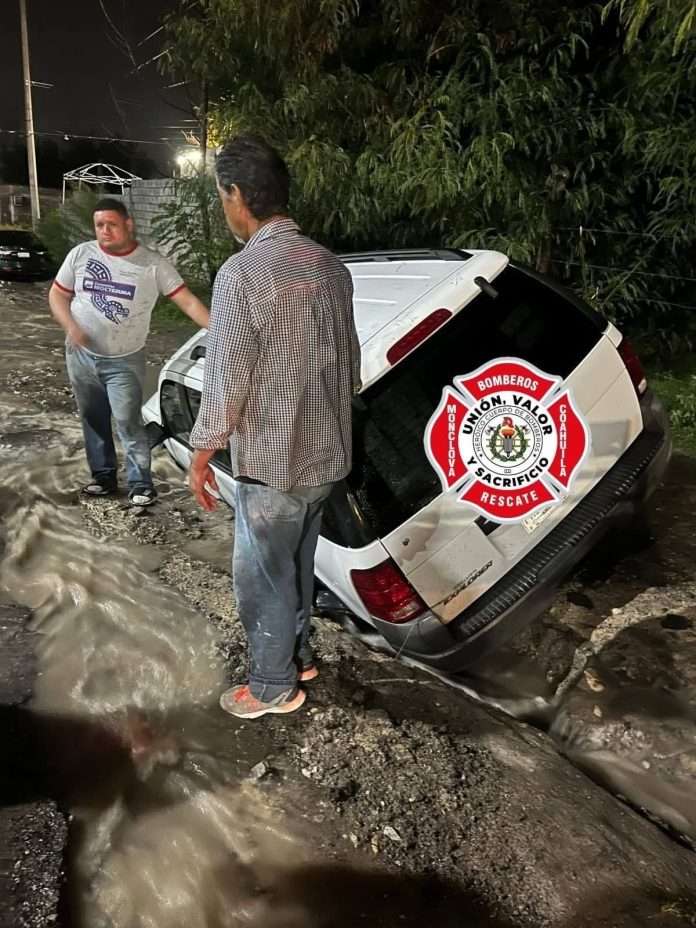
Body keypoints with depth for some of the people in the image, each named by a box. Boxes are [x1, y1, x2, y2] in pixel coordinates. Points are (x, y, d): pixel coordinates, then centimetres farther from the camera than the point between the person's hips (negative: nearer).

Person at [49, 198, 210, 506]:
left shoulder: (153, 264, -10)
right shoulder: (80, 254, -1)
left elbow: (188, 301, -13)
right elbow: (58, 294, 7)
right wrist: (71, 327, -12)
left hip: (124, 361, -4)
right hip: (81, 356, 4)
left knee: (128, 423, -6)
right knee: (93, 421, 14)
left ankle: (141, 484, 5)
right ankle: (103, 476, 29)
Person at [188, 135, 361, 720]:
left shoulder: (243, 273, -20)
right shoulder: (330, 266, 4)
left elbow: (226, 380, -18)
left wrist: (202, 453, -5)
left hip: (271, 462, -8)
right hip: (326, 453, 8)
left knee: (262, 578, 11)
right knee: (297, 565, 24)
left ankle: (274, 686, 28)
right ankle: (298, 656, 42)